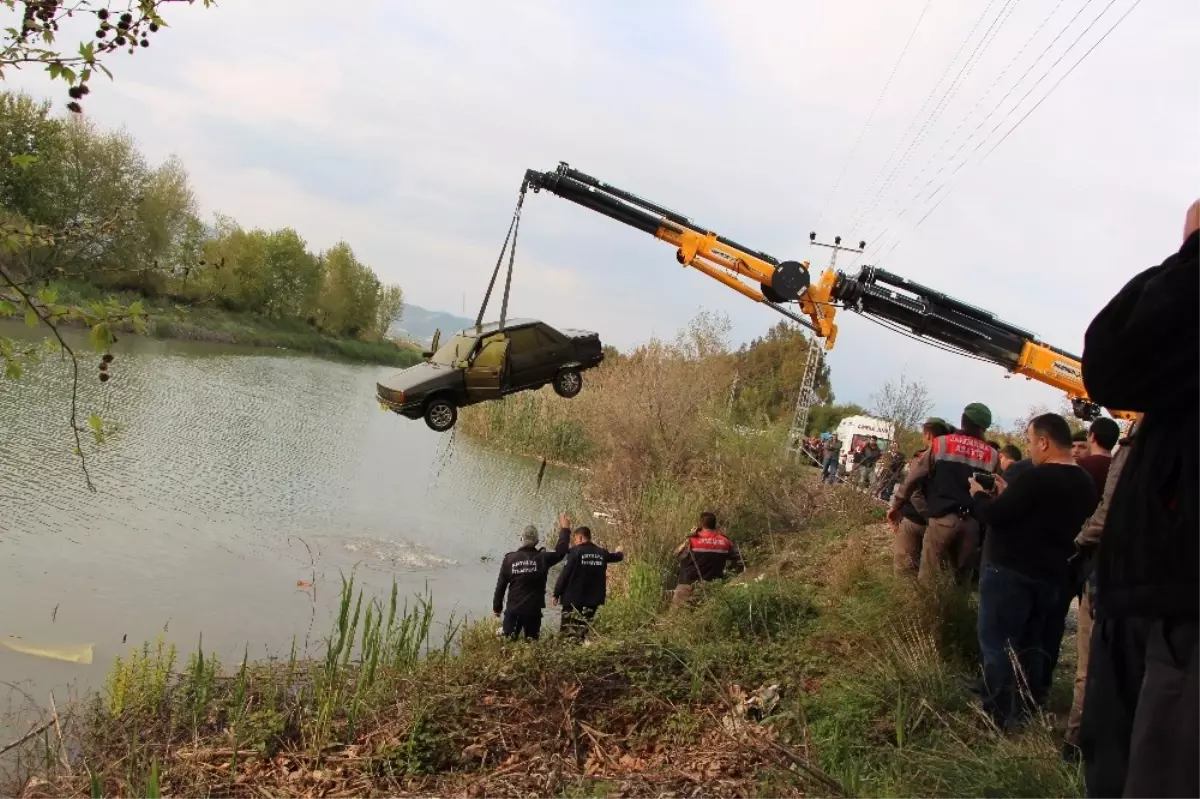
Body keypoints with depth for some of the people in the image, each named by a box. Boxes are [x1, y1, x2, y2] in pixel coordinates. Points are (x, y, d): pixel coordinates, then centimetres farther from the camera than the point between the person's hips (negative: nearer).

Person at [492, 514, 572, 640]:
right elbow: (560, 551, 7)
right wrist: (565, 529, 18)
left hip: (513, 609, 0)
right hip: (533, 610, 0)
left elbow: (501, 585, -1)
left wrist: (497, 606, 11)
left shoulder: (510, 559, -5)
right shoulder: (542, 558, -8)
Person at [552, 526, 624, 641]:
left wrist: (556, 594, -4)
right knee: (582, 630, 8)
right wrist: (619, 552, 54)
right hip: (593, 599, 5)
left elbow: (564, 574, -11)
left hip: (573, 598, -5)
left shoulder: (575, 551, -9)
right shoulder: (601, 552, 8)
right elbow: (617, 557, 29)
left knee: (569, 631, -1)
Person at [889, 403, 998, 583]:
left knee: (928, 576, 2)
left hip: (943, 518, -2)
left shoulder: (941, 443, 3)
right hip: (972, 522, 2)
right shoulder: (992, 456, 9)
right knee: (962, 578, 11)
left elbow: (914, 476, 4)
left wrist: (897, 505, 12)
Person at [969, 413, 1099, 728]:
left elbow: (995, 516, -18)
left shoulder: (1038, 478, -20)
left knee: (996, 643, -3)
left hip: (1011, 572, -8)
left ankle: (997, 717, -3)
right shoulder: (1086, 484, 8)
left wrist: (978, 495, 0)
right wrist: (1009, 495, 13)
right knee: (1031, 644, 19)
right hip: (1050, 576, 9)